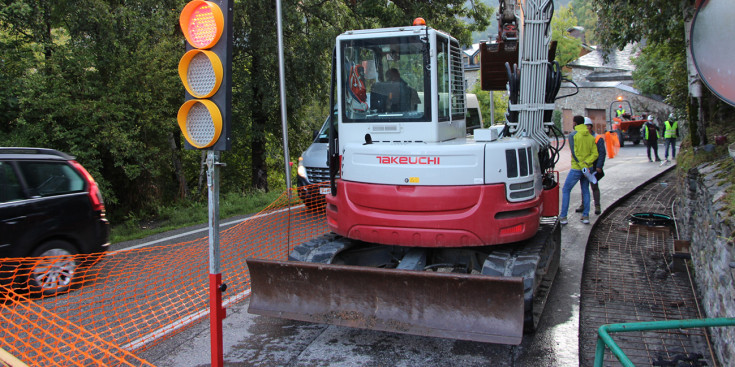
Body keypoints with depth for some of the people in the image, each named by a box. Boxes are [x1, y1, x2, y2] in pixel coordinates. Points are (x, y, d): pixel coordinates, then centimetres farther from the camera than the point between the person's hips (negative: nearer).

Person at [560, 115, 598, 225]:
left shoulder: (573, 135, -9)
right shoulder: (591, 137, 7)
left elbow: (574, 153, -19)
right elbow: (595, 154, -1)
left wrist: (582, 166, -19)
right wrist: (586, 163, -11)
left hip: (576, 169, -5)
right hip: (587, 168, 5)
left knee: (565, 190, 6)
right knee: (585, 191, 16)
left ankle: (563, 217, 4)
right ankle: (586, 216, 15)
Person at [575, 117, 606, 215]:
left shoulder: (598, 138, -5)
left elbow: (602, 153, -9)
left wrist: (599, 166, -17)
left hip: (593, 168, -5)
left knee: (594, 186, -1)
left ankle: (597, 206, 8)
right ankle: (583, 205, 21)